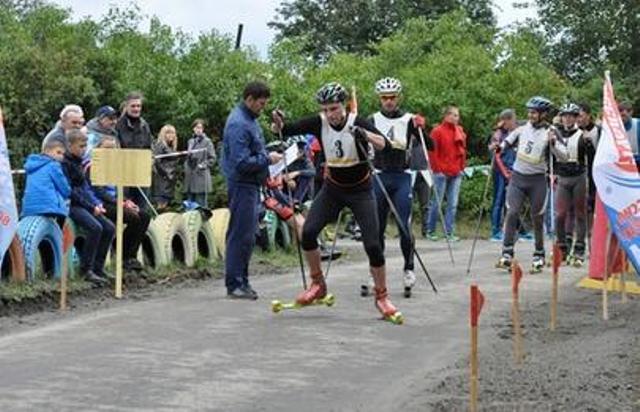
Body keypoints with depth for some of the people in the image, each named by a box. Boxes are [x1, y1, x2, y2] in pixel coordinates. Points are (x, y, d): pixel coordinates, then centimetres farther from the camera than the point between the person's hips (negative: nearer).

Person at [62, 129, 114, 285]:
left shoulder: (78, 162, 17)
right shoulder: (64, 163, -10)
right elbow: (70, 191, -15)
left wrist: (97, 203, 3)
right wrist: (91, 207, -15)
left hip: (85, 204, 9)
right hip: (71, 205, -9)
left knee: (109, 228, -5)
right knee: (95, 227, -27)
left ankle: (97, 267, 0)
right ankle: (86, 270, -20)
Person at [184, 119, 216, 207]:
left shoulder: (207, 142, -5)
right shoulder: (190, 141, 13)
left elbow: (212, 158, -4)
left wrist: (203, 165, -14)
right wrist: (186, 166, 12)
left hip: (201, 176, -6)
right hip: (190, 176, 6)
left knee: (201, 203, -5)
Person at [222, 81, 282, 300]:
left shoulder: (250, 119, 13)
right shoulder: (238, 124, -18)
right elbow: (242, 162, -23)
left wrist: (267, 155, 11)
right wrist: (267, 159, -15)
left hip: (251, 184, 10)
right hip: (242, 185, -10)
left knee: (247, 235, 14)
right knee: (240, 235, -7)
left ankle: (242, 281, 21)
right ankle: (234, 284, -2)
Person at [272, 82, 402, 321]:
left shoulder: (357, 123, -20)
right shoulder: (319, 123, -10)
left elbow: (384, 144, -34)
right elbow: (286, 130, -13)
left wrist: (365, 135, -53)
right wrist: (278, 124, -36)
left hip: (360, 190, -3)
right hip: (333, 188, 3)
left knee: (372, 245, -10)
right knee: (308, 232, -12)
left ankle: (381, 297, 9)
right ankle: (317, 285, 8)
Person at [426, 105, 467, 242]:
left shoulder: (460, 131, 12)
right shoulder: (438, 131, -5)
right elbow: (432, 151, -7)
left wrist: (461, 167, 12)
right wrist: (438, 169, -10)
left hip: (456, 174, 5)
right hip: (441, 173, -5)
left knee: (453, 204, 2)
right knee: (437, 203, 1)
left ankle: (449, 232, 6)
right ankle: (430, 231, 11)